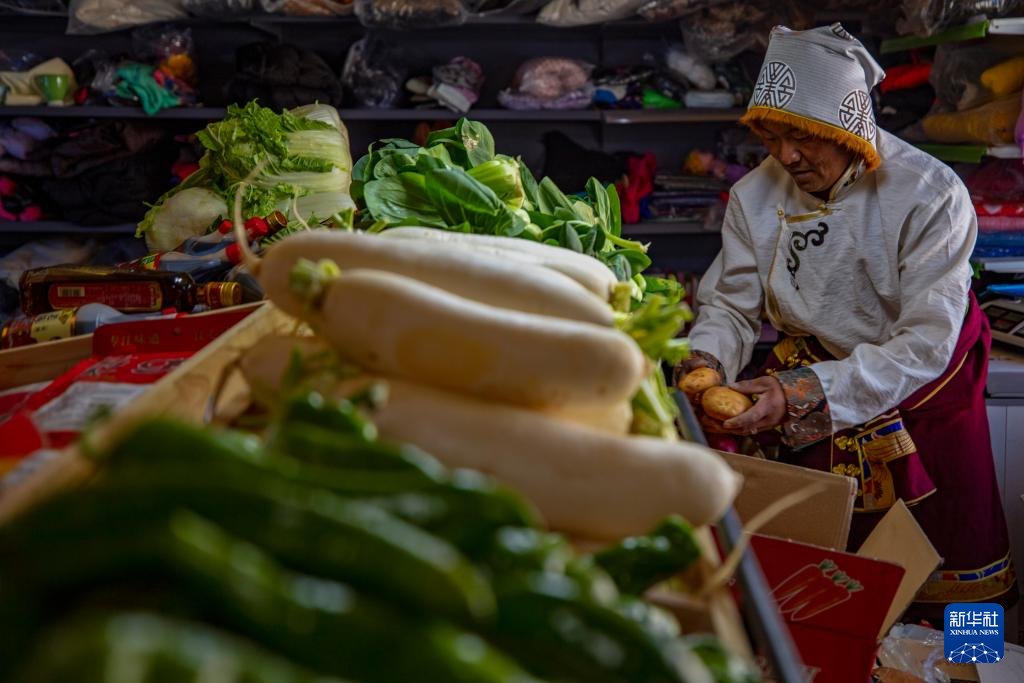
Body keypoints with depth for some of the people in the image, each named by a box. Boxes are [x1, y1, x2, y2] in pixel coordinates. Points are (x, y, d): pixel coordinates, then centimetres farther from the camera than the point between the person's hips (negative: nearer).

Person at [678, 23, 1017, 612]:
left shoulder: (930, 194, -23)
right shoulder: (756, 197, -10)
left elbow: (927, 343, -29)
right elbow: (731, 305, -3)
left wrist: (809, 392, -40)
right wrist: (706, 361, -27)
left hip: (921, 400, -2)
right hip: (813, 407, 3)